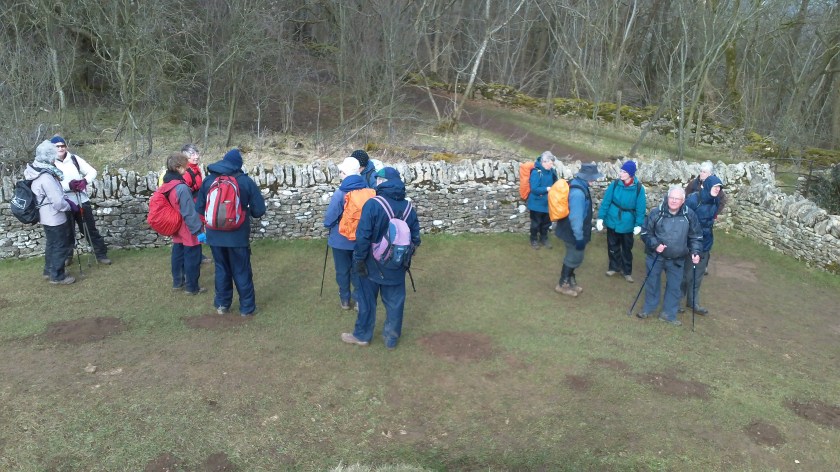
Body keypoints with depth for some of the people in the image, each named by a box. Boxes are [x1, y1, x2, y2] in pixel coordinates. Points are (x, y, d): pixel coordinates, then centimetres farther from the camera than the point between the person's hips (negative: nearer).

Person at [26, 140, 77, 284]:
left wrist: (66, 200, 5)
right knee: (60, 246, 3)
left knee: (52, 244, 23)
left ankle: (49, 271, 35)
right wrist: (71, 207, -8)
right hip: (55, 218, -10)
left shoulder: (36, 171, 3)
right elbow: (58, 202, -26)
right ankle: (57, 276, 13)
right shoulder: (46, 177, -28)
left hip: (47, 217, 10)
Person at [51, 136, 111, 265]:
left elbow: (93, 172, 1)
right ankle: (67, 256, 31)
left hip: (82, 201, 1)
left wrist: (85, 181, -19)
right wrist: (68, 185, -32)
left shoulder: (74, 159, 1)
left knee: (90, 229, 8)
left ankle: (101, 254, 17)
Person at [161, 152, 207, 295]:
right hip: (188, 231, -9)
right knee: (192, 258, 3)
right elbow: (190, 212, -26)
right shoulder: (182, 187, -26)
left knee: (178, 255, 19)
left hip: (177, 230, 9)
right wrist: (198, 231, -22)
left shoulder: (167, 184, 2)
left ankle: (178, 282, 31)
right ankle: (192, 287, 12)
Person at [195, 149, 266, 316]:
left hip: (215, 235, 3)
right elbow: (259, 210, -7)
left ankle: (222, 304, 25)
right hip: (238, 236, -3)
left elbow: (199, 208, 8)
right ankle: (247, 307, 15)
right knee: (241, 271, 8)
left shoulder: (208, 180, 1)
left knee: (221, 269, 17)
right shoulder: (246, 181, -7)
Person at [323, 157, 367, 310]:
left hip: (341, 239, -3)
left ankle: (345, 299, 26)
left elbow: (329, 220, -18)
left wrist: (328, 225, 5)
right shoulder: (367, 191, -10)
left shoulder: (340, 193, -22)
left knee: (342, 270, 14)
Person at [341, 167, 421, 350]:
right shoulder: (408, 207, -2)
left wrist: (359, 259, -9)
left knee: (367, 300, 14)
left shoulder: (373, 204, -18)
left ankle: (362, 335, 28)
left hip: (373, 264, -3)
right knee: (394, 302, 14)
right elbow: (415, 239, 3)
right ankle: (391, 339, 25)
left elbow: (363, 236, -20)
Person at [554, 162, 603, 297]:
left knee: (573, 257, 22)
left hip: (570, 230, 10)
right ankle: (563, 284, 21)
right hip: (573, 233, -10)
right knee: (574, 258, 7)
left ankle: (570, 281, 37)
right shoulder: (578, 192, -30)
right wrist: (579, 237, -23)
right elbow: (576, 217, -29)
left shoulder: (577, 184, 3)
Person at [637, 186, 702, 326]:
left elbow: (696, 236, 2)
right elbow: (645, 232, -5)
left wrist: (695, 252, -12)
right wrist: (655, 245, -20)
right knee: (652, 282, 12)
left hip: (677, 259, 2)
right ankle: (648, 308, 32)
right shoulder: (656, 213, -14)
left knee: (674, 286, 9)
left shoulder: (689, 215, -9)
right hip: (656, 256, -1)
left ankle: (669, 314, 24)